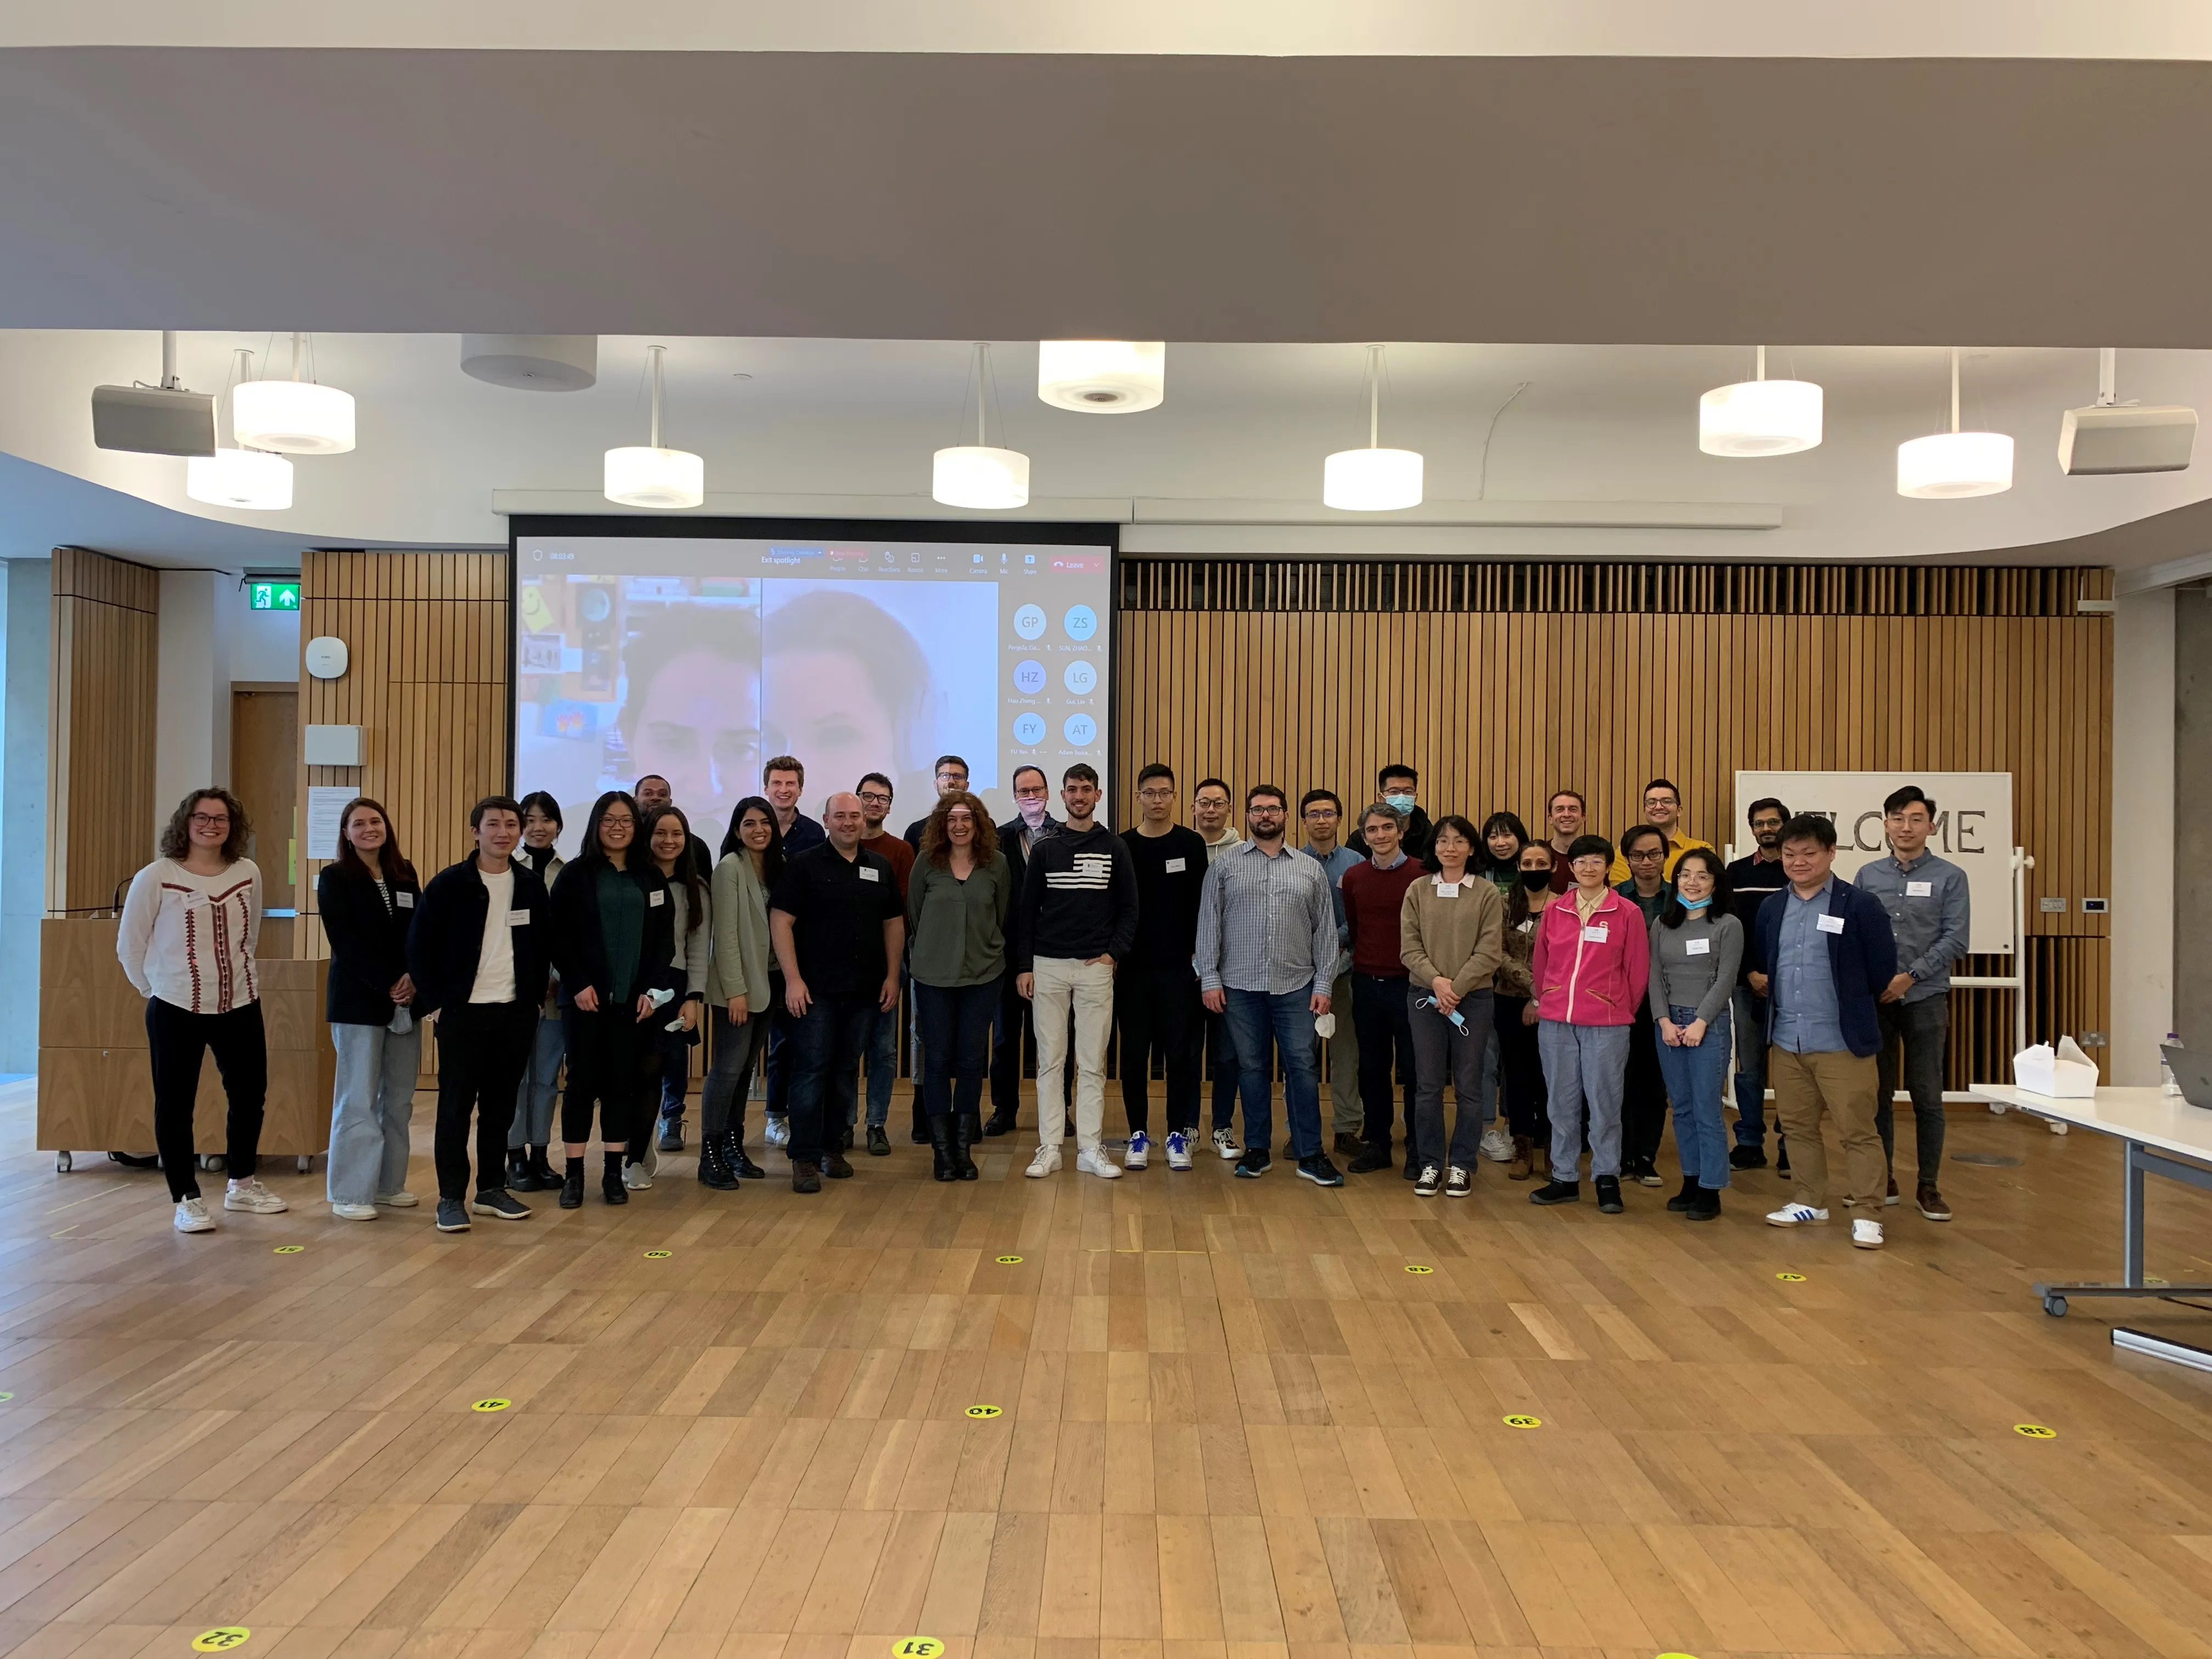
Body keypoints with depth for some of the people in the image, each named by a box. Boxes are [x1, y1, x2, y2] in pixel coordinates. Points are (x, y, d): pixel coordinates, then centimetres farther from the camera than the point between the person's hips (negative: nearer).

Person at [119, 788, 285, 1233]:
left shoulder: (248, 875, 0)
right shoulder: (156, 878, -10)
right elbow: (129, 946, -2)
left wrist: (232, 977, 13)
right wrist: (157, 989, 5)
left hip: (241, 1007, 4)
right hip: (176, 1010, -4)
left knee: (250, 1095, 14)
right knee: (175, 1105, 3)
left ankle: (242, 1185, 32)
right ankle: (187, 1200, 15)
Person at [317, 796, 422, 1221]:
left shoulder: (405, 875, 11)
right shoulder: (335, 877, -2)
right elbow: (345, 942, -10)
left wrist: (414, 979, -10)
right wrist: (388, 984, -16)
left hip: (406, 1000, 5)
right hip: (358, 1002, -5)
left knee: (399, 1098, 7)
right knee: (359, 1099, -2)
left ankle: (389, 1183, 17)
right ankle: (350, 1194, 5)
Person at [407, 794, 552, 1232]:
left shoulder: (531, 885, 6)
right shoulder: (449, 884, -6)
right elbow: (419, 946, -4)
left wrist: (535, 997, 7)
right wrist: (434, 1002, -7)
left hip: (516, 1013, 4)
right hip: (462, 1012, -4)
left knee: (501, 1106, 10)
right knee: (456, 1106, 1)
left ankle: (492, 1189, 21)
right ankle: (452, 1197, 9)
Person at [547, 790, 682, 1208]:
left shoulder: (651, 877, 9)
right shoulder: (576, 873, 2)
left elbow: (665, 938, 7)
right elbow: (560, 936, -3)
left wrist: (652, 989, -3)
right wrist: (578, 984, -12)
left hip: (634, 998, 2)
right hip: (586, 996, -2)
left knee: (624, 1083, 5)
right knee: (582, 1080, 0)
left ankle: (614, 1173, 12)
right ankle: (573, 1174, 7)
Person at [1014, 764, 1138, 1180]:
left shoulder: (1114, 847, 4)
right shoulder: (1044, 849, 6)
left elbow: (1129, 908, 5)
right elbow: (1026, 911, 6)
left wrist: (1114, 953, -6)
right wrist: (1023, 966, 0)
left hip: (1096, 967, -1)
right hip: (1048, 966, 1)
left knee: (1092, 1063, 3)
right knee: (1050, 1061, 4)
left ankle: (1090, 1149, 9)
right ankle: (1049, 1148, 9)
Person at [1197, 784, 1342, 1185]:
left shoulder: (1311, 870, 8)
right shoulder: (1224, 865, 5)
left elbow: (1325, 931, 7)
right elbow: (1208, 923, 2)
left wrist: (1324, 984, 0)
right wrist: (1210, 978, -4)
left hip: (1295, 986, 0)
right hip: (1240, 986, 0)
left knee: (1302, 1066, -1)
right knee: (1252, 1067, 8)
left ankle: (1310, 1154, 7)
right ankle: (1257, 1150, 19)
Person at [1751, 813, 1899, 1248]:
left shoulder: (1861, 906, -8)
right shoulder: (1771, 909, 8)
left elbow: (1883, 971, -3)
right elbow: (1761, 965, 20)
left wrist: (1853, 1006, 7)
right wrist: (1777, 1000, 12)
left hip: (1842, 1042, -5)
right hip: (1785, 1041, 5)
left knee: (1857, 1131, -1)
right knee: (1798, 1126, 14)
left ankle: (1868, 1215, 8)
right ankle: (1809, 1201, 28)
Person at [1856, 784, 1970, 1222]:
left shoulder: (1949, 877, 1)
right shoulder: (1867, 875, 8)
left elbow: (1955, 940, -6)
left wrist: (1910, 976, -14)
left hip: (1925, 998, -2)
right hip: (1874, 998, 2)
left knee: (1927, 1097, 3)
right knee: (1877, 1093, 7)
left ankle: (1928, 1186, 13)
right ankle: (1881, 1180, 18)